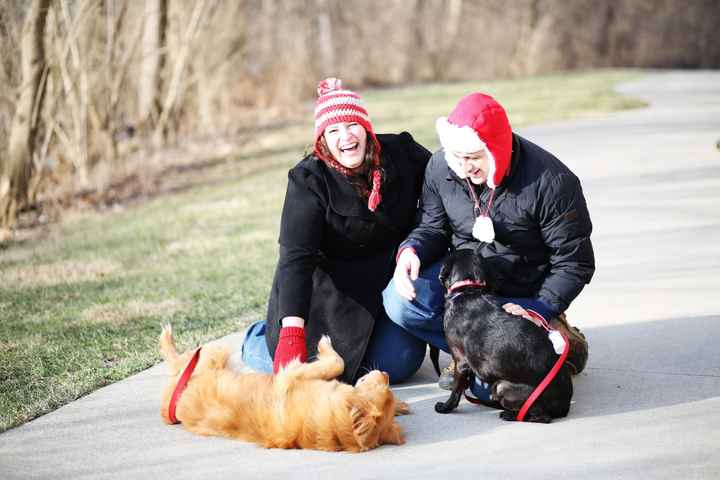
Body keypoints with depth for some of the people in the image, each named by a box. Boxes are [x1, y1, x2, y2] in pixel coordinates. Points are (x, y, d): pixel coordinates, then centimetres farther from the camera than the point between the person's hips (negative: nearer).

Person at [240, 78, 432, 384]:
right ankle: (259, 339, 22)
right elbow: (296, 257, -29)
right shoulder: (308, 180, -21)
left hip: (389, 277, 3)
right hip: (332, 286, -3)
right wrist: (292, 333, -40)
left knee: (397, 364, -12)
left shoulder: (401, 152, -10)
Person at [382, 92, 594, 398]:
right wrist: (411, 251, -18)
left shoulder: (550, 182, -22)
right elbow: (433, 227, 6)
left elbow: (574, 263, -14)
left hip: (522, 295, -4)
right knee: (400, 301, -25)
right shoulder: (441, 166, -9)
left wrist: (535, 313, -24)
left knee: (489, 385, -24)